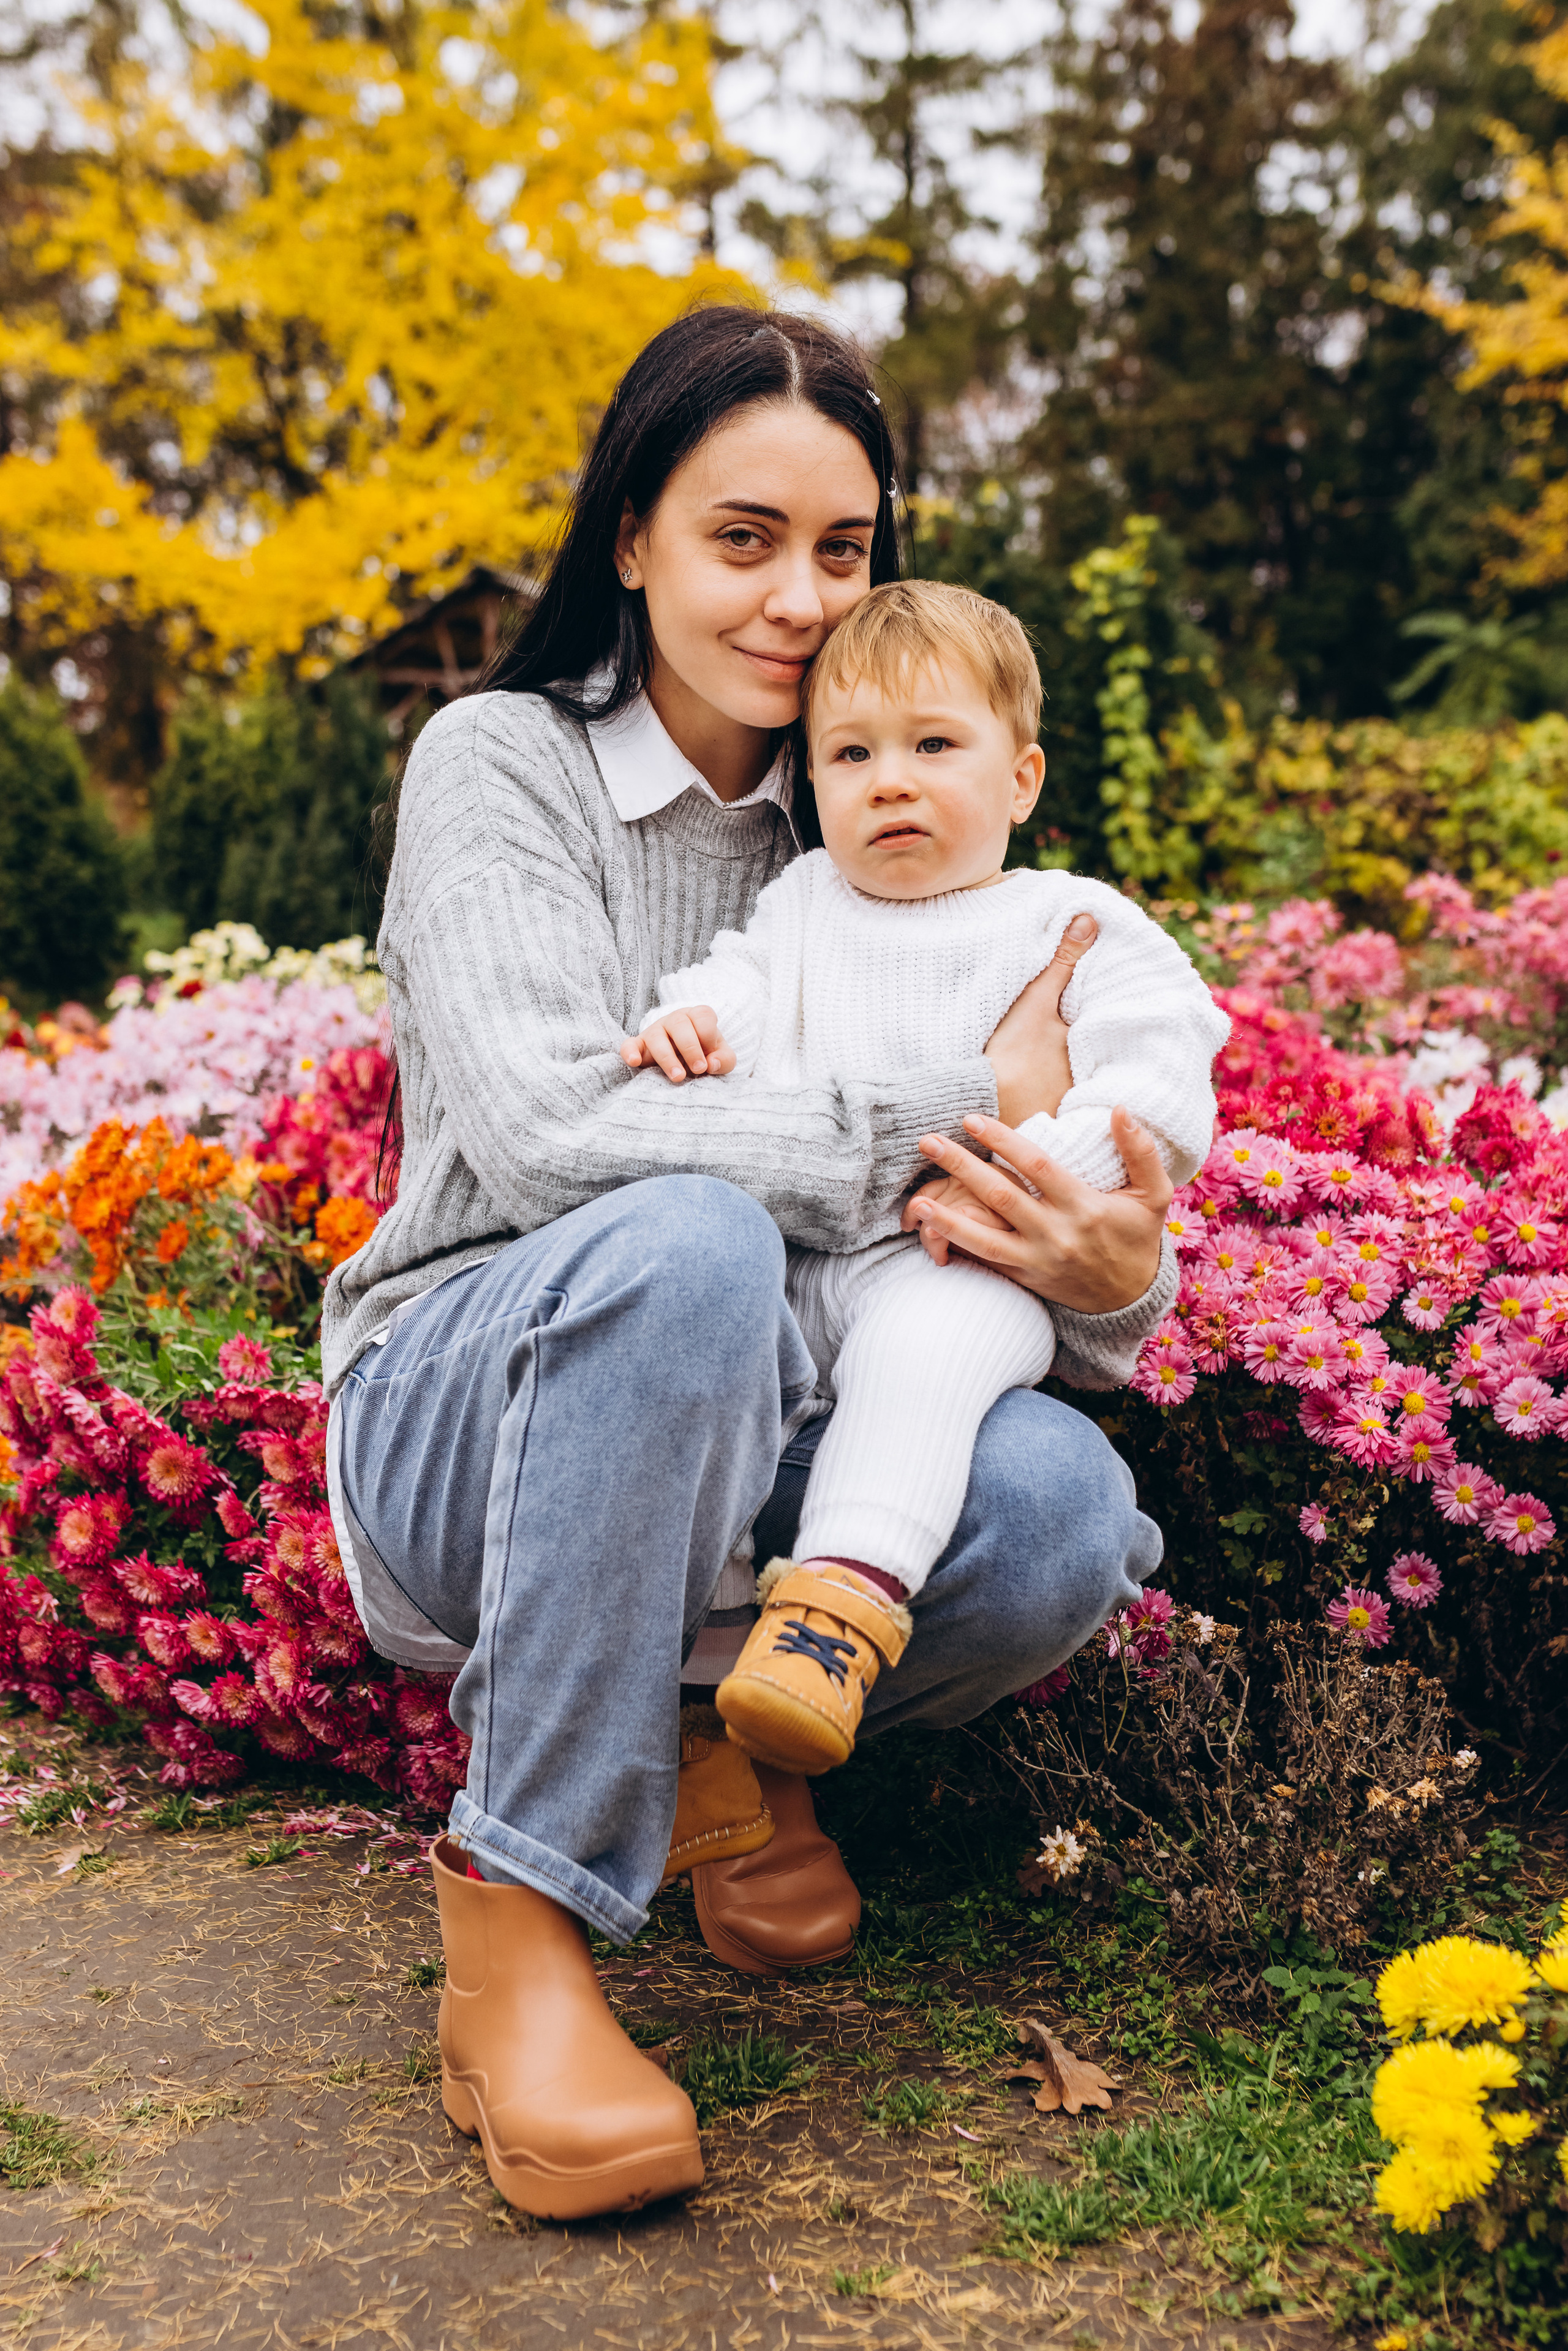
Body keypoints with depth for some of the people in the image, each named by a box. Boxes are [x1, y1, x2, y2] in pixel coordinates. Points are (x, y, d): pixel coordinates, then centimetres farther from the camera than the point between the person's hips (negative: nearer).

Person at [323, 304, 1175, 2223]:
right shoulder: (502, 764, -5)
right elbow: (543, 1128, -23)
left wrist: (1114, 1283, -21)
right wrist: (956, 1118, -24)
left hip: (740, 1435, 4)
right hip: (464, 1415, -4)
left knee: (1063, 1510, -28)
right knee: (687, 1237, -38)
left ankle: (715, 1733, 4)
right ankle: (519, 1915, -24)